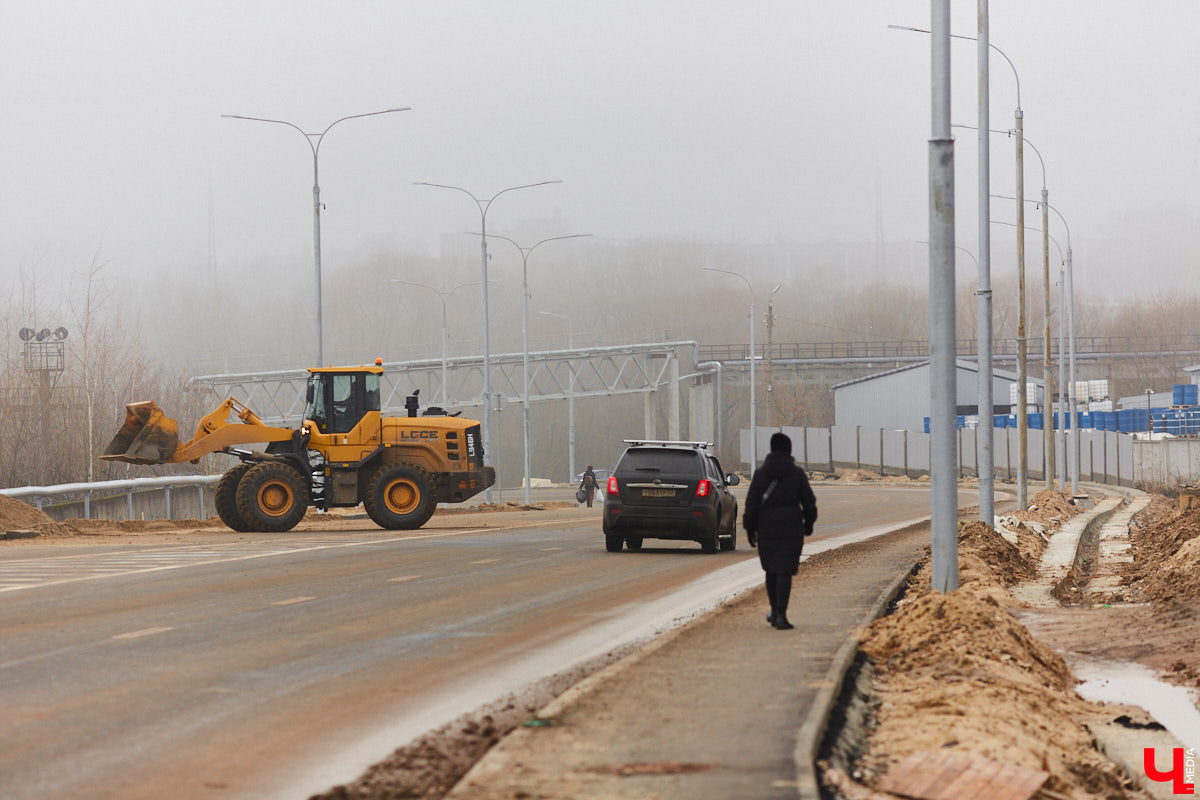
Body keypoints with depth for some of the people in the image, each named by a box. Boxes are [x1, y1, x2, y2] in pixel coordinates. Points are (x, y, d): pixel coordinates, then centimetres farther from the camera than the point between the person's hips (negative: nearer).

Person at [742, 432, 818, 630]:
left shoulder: (760, 473, -2)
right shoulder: (797, 473, -3)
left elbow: (752, 503, -3)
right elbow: (809, 501, 3)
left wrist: (750, 528, 3)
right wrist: (809, 522, 19)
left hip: (766, 528, 2)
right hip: (790, 528, -2)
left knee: (771, 571, 17)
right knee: (784, 571, -4)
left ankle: (775, 612, 26)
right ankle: (780, 615, -16)